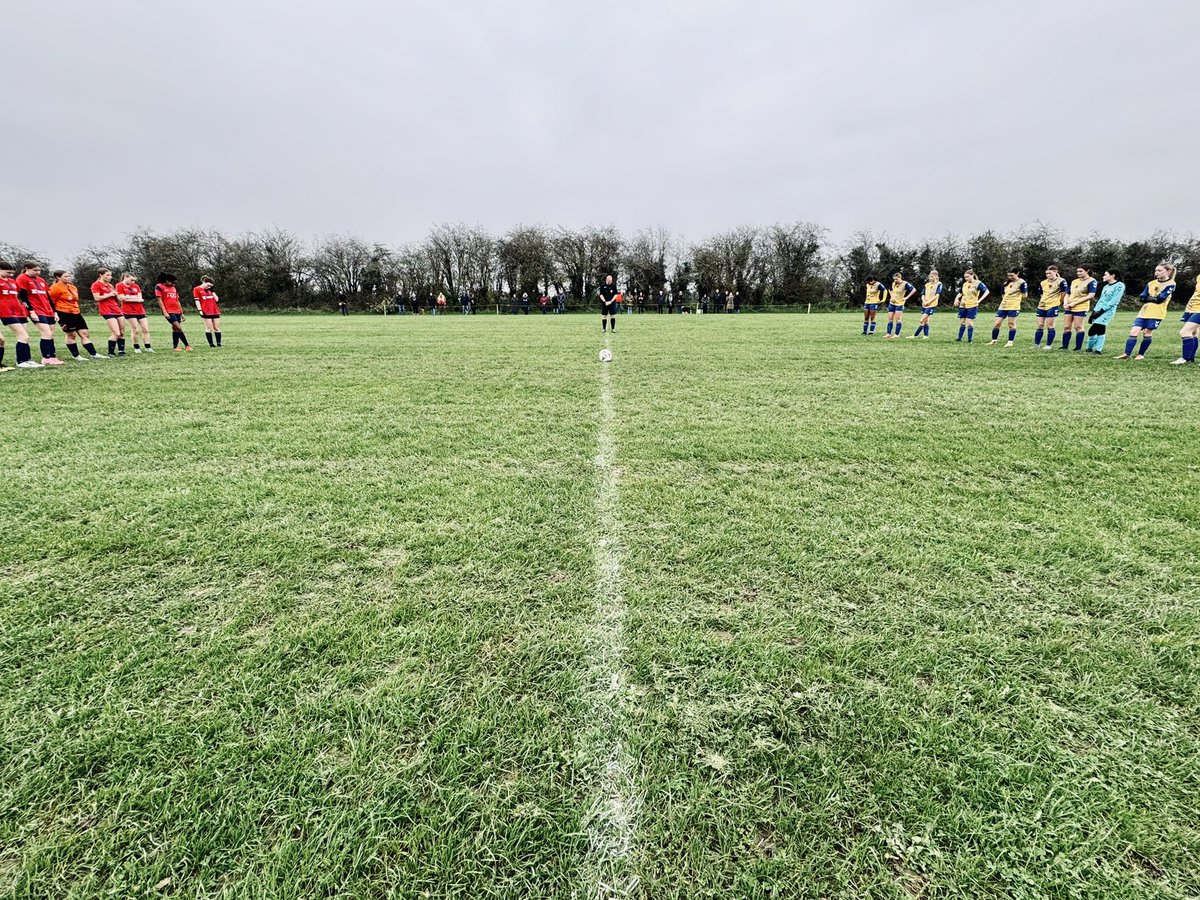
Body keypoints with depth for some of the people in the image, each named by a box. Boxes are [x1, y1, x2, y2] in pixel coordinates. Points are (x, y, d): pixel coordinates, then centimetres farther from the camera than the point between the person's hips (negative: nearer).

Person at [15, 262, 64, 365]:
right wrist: (31, 311, -16)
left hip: (49, 312, 7)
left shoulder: (41, 280, 17)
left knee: (50, 335, 4)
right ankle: (46, 359, -11)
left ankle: (52, 357, 6)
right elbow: (23, 296, -9)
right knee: (47, 334, -15)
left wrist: (54, 311, 16)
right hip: (36, 312, -7)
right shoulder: (22, 279, -3)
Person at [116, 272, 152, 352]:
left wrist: (129, 297, -8)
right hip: (129, 311, -5)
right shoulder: (119, 285, -1)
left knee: (146, 329, 1)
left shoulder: (136, 286, 12)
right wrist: (136, 298, -3)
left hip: (140, 310, 5)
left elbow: (140, 298, 5)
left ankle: (148, 347, 6)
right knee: (135, 330, -6)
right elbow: (122, 298, -9)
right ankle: (137, 348, 6)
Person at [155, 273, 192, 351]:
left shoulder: (174, 288, 17)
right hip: (169, 312, -7)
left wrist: (182, 312, 18)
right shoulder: (159, 287, -1)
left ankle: (175, 347, 13)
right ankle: (187, 345, -13)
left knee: (175, 329, 8)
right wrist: (164, 312, -14)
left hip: (177, 311, 7)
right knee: (179, 328, -15)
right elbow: (159, 300, -6)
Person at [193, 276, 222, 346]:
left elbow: (217, 300, 10)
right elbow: (197, 301, -3)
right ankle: (211, 343, -2)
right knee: (209, 328, -6)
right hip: (206, 312, -5)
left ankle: (219, 343, 5)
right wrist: (200, 310, -11)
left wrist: (212, 291, 5)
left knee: (217, 328, 3)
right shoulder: (197, 289, 2)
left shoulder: (209, 290, 16)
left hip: (215, 311, 5)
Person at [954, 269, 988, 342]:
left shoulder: (978, 283, -7)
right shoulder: (965, 284, 10)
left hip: (972, 306, -5)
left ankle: (970, 339, -1)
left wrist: (979, 300, -22)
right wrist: (957, 298, 5)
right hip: (962, 306, 5)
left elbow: (987, 291, -14)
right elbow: (960, 293, 24)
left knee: (969, 323, -7)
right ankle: (959, 338, 16)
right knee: (962, 322, 9)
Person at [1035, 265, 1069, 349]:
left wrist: (1057, 302, 4)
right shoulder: (1043, 283, 11)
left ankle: (1049, 345, 1)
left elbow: (1064, 293, -4)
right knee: (1040, 326, 7)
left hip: (1053, 306, -6)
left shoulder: (1061, 281, -7)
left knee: (1050, 326, -4)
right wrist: (1042, 301, 12)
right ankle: (1036, 345, 10)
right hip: (1042, 306, 6)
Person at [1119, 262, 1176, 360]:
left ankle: (1141, 354, 8)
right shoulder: (1151, 283, 13)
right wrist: (1153, 298, -8)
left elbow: (1160, 299, -10)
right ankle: (1126, 354, -10)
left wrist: (1148, 298, 2)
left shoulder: (1170, 284, -2)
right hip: (1144, 311, 5)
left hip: (1156, 313, -5)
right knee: (1134, 331, -6)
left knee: (1147, 333, -2)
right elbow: (1142, 298, 6)